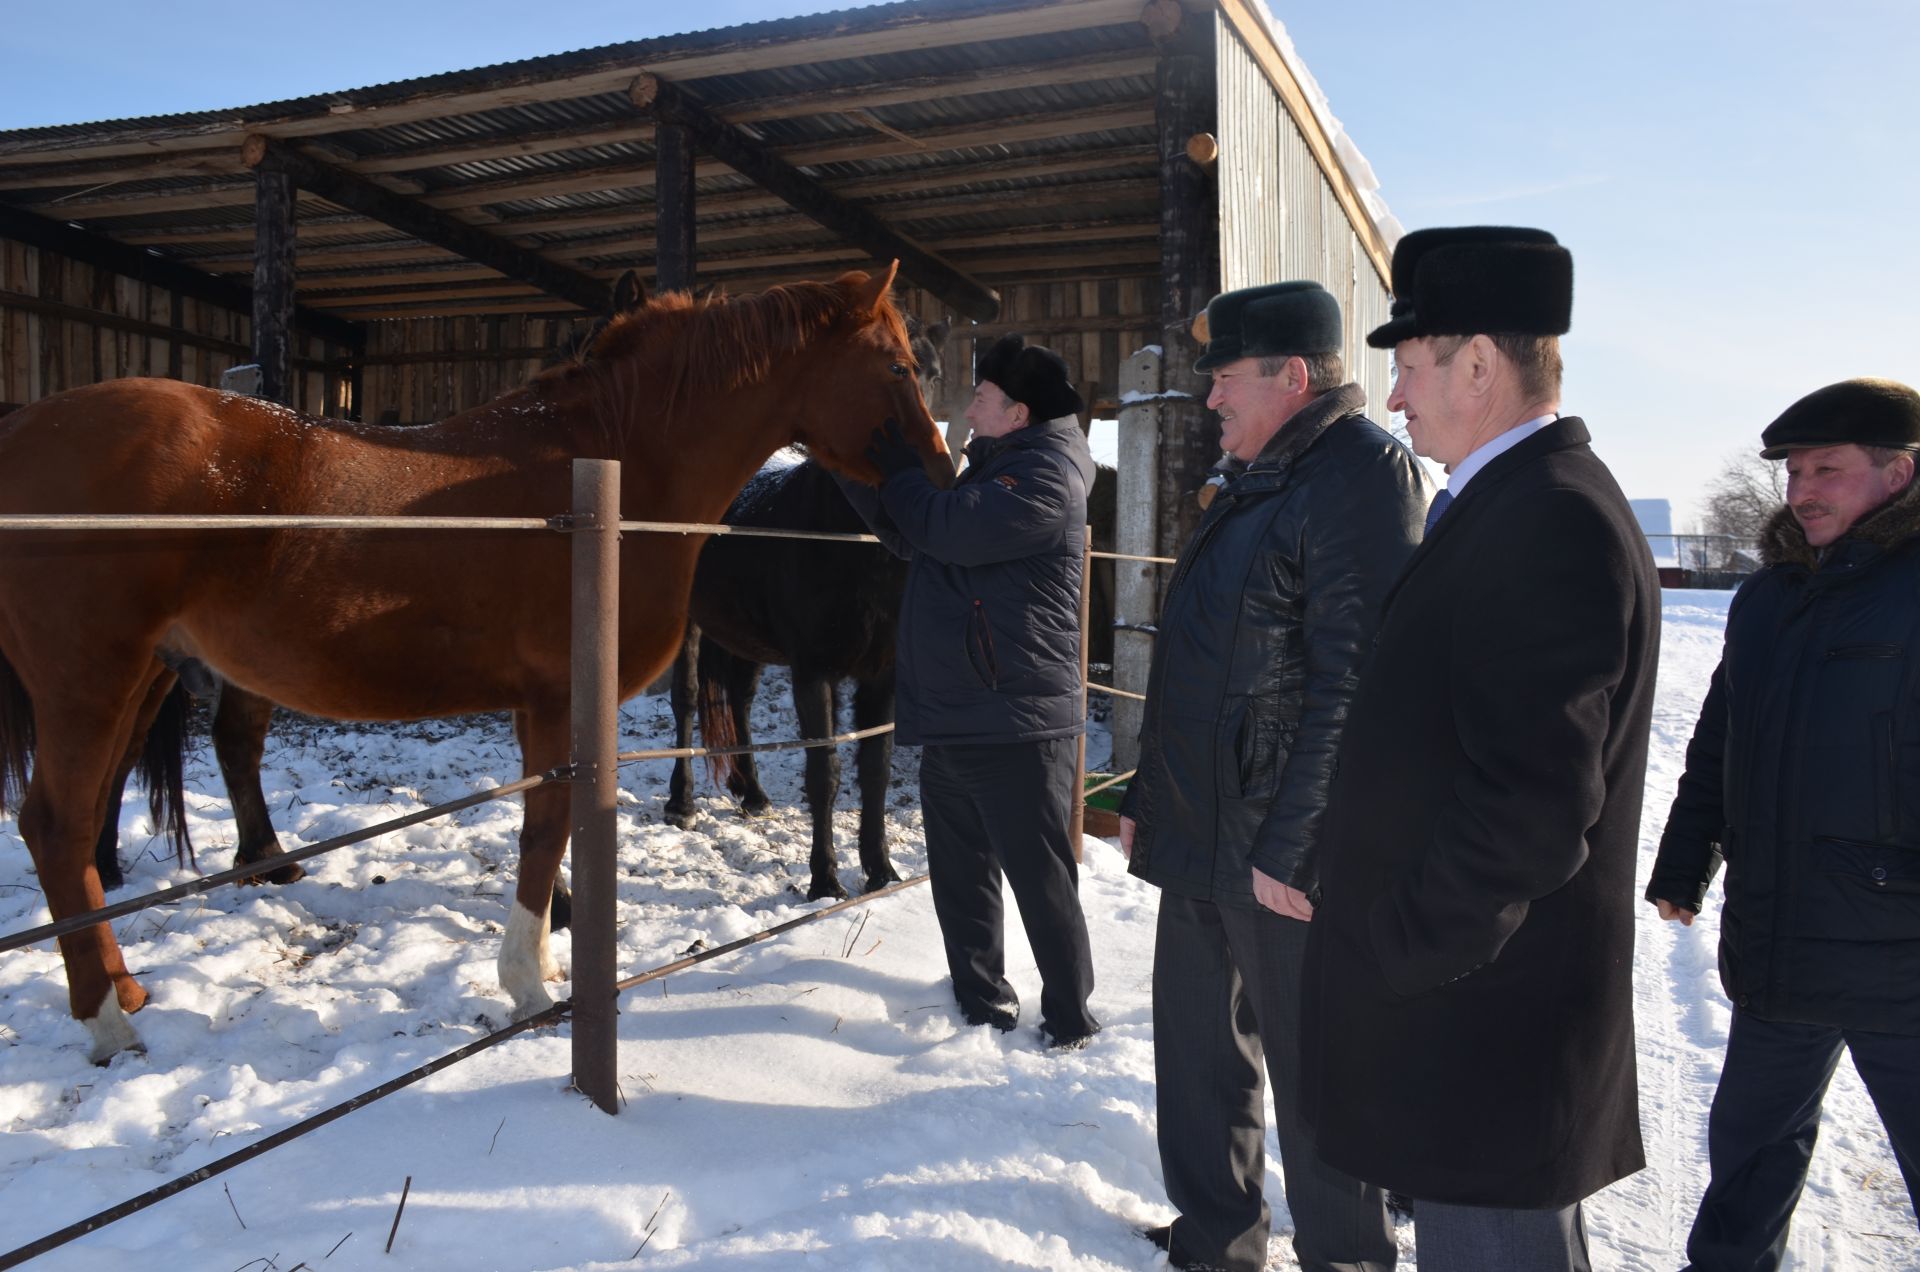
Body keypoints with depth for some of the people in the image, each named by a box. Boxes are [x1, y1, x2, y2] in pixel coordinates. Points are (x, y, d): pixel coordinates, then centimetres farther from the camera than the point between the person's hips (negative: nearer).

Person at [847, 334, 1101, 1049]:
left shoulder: (1046, 473, -12)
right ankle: (981, 997, 31)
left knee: (1040, 878, 0)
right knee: (961, 875, 18)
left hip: (1015, 725, -10)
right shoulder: (993, 469, 19)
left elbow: (948, 527, -22)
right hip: (951, 716, 10)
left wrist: (895, 463, -6)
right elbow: (910, 535, 21)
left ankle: (1070, 1018, 12)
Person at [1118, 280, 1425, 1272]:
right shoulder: (1252, 483, 16)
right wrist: (1147, 795, 18)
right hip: (1199, 835, 10)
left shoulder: (1363, 473, -15)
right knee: (1197, 1043, 19)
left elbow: (1353, 683, -23)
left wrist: (1289, 845, -24)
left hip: (1285, 857, -10)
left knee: (1314, 1076, 5)